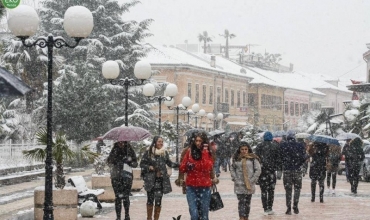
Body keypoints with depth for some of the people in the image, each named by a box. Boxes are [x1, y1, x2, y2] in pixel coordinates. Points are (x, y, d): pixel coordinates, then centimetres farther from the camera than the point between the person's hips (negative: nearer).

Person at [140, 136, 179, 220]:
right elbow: (142, 164, 4)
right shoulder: (148, 152, -2)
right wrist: (149, 167, -13)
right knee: (150, 199, 2)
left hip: (161, 179, 2)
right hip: (151, 179, -2)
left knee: (158, 200, -1)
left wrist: (179, 165, 2)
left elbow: (169, 163, 16)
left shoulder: (165, 152, 6)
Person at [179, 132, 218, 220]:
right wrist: (188, 166, -12)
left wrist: (205, 152, -15)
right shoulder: (189, 152, 4)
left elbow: (207, 168, -18)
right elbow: (182, 169, 7)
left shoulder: (209, 154, 1)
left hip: (204, 187, 0)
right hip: (191, 187, 0)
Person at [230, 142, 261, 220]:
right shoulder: (236, 158, 3)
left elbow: (258, 170, -1)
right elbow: (232, 169, 10)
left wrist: (253, 180, -6)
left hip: (249, 185, 0)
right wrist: (235, 179, -2)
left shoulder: (253, 158, -2)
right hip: (239, 184, 0)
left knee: (247, 202, 7)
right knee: (241, 202, -7)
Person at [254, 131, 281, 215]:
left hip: (262, 170, 0)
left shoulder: (259, 146, -1)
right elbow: (278, 158, -1)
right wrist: (278, 166, 10)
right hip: (272, 170, 0)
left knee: (263, 190, 4)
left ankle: (265, 209, 0)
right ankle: (270, 208, 7)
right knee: (271, 190, 9)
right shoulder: (275, 145, -1)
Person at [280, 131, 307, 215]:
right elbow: (304, 157, -1)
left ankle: (289, 208, 3)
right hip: (298, 170, 0)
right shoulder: (300, 145, -3)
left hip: (287, 170, 0)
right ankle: (295, 206, 7)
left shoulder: (283, 145, -4)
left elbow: (279, 157, -1)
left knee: (288, 189, 6)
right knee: (297, 188, 13)